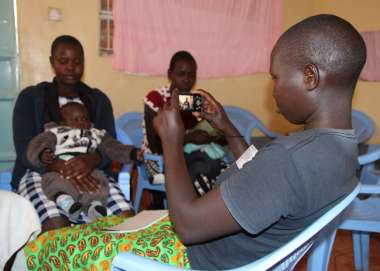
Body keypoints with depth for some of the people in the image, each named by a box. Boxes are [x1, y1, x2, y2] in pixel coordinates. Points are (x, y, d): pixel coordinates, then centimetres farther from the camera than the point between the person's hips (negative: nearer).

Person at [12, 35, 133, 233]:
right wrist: (64, 169, -23)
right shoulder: (30, 97, 7)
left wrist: (91, 160, -22)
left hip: (92, 173, 2)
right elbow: (24, 149, -5)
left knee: (125, 217, -25)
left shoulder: (99, 100, 14)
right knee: (56, 226, -33)